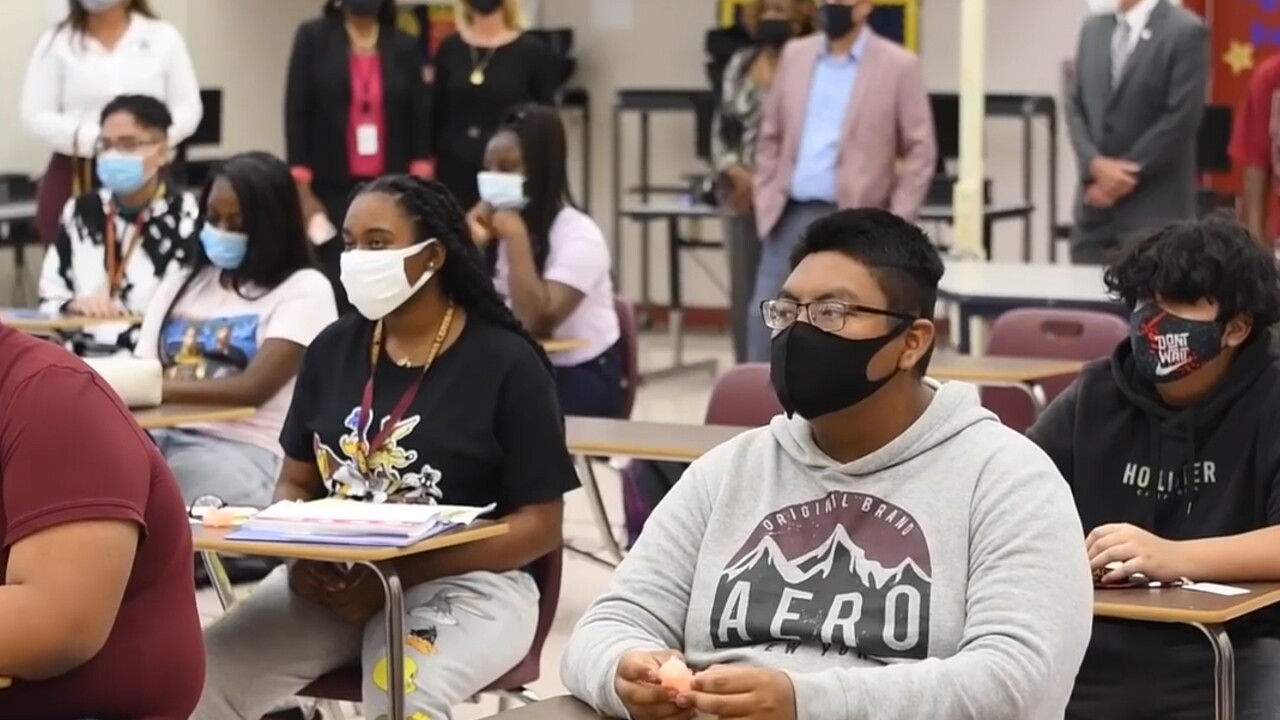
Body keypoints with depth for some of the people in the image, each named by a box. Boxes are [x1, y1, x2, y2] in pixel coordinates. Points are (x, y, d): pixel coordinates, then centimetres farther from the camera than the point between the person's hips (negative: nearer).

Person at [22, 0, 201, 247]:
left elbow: (188, 109, 6)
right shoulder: (57, 42, 5)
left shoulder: (163, 37, 7)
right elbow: (35, 116, 0)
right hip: (75, 182, -1)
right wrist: (93, 141, -17)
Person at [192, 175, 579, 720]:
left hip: (464, 581, -4)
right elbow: (295, 484, 16)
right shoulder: (334, 349, 10)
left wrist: (398, 577, -18)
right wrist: (301, 558, -9)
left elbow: (540, 525, -7)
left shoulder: (505, 363, -4)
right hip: (330, 579, 5)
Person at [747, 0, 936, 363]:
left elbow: (921, 150, -3)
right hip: (790, 216, 4)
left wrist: (895, 223, -8)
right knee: (764, 323, 0)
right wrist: (765, 198, 8)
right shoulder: (795, 55, 10)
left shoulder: (898, 66, -4)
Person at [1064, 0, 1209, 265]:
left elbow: (1181, 119, -13)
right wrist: (1096, 164, -7)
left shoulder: (1185, 32, -7)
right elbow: (1075, 106, 10)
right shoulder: (1093, 29, 14)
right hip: (1095, 203, 6)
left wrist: (1127, 174, -11)